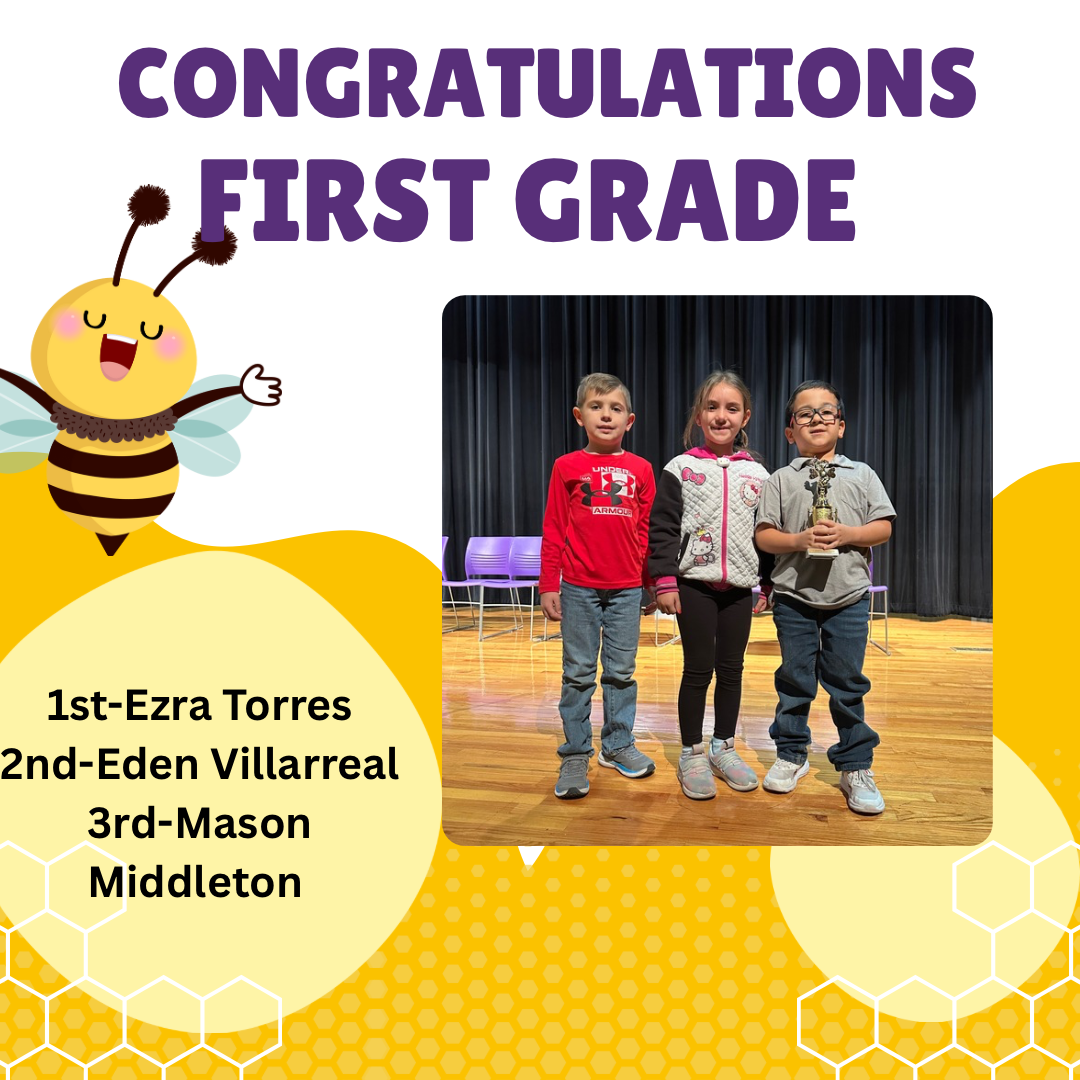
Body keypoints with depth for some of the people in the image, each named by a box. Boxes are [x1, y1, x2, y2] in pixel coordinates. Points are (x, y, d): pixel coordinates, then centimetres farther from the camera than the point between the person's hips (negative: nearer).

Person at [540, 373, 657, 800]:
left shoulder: (641, 469, 5)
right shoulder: (567, 467, 1)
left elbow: (647, 531, 8)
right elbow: (553, 530, 1)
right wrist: (548, 585, -1)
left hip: (627, 589, 2)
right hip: (579, 588, -1)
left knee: (621, 671, 11)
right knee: (578, 673, 6)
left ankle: (617, 744, 27)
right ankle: (575, 754, 16)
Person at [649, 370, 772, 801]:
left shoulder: (757, 474, 7)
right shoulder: (680, 469, -1)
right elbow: (662, 529, -3)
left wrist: (766, 586, 8)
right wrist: (665, 581, -10)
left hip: (740, 586, 3)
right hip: (693, 583, -3)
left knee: (731, 669, 10)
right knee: (698, 670, 1)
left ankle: (723, 748, 26)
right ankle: (691, 754, 16)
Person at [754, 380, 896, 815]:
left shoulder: (861, 474, 8)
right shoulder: (781, 479, 5)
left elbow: (884, 527, 4)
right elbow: (764, 534, 0)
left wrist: (847, 534, -14)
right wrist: (799, 540, -16)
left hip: (848, 597, 0)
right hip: (794, 596, 0)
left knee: (848, 683, 6)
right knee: (794, 680, 10)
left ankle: (856, 767, 19)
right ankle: (791, 755, 25)